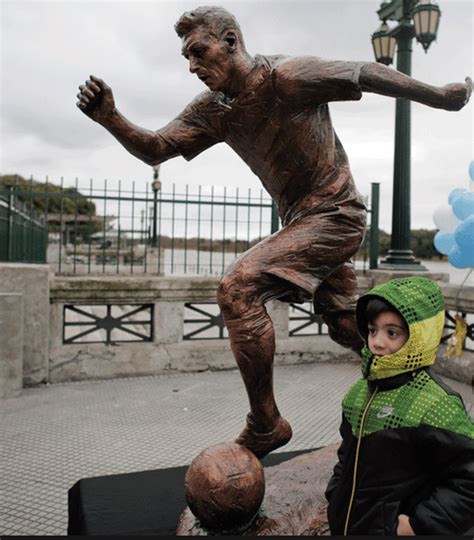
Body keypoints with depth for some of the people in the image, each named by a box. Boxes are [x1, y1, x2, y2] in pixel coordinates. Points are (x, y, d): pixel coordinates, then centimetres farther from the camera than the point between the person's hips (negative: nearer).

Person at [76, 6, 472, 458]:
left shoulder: (286, 77, -18)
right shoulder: (211, 109, 3)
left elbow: (367, 74, -9)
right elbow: (155, 149, -2)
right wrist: (111, 120, -21)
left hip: (335, 215, -8)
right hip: (300, 221, 8)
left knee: (238, 286, -23)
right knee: (344, 326, 20)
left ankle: (264, 428, -12)